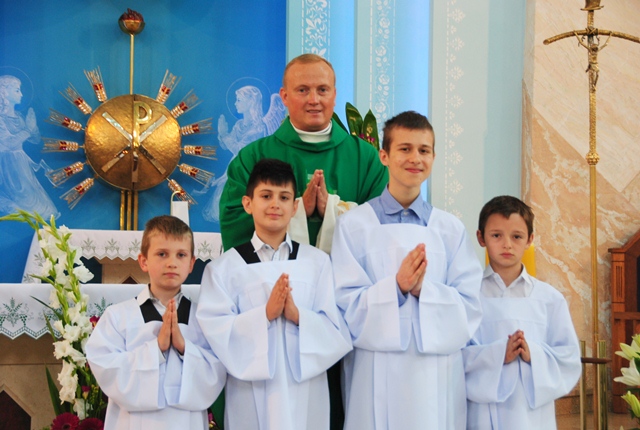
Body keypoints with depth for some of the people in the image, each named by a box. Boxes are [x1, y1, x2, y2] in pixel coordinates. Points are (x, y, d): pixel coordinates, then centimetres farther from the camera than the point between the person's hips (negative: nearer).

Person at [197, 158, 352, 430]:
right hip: (251, 396, -1)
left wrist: (298, 315, -17)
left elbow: (338, 333, -1)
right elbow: (216, 330, -10)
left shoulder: (317, 262, 5)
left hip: (306, 394, 1)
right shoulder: (224, 267, 1)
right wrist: (265, 314, -21)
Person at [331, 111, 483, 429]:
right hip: (377, 377, -2)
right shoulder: (353, 225, -1)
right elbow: (346, 304, -6)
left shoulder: (451, 229, 6)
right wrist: (397, 285, -20)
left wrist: (424, 289, -15)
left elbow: (470, 306, 1)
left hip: (438, 376, 2)